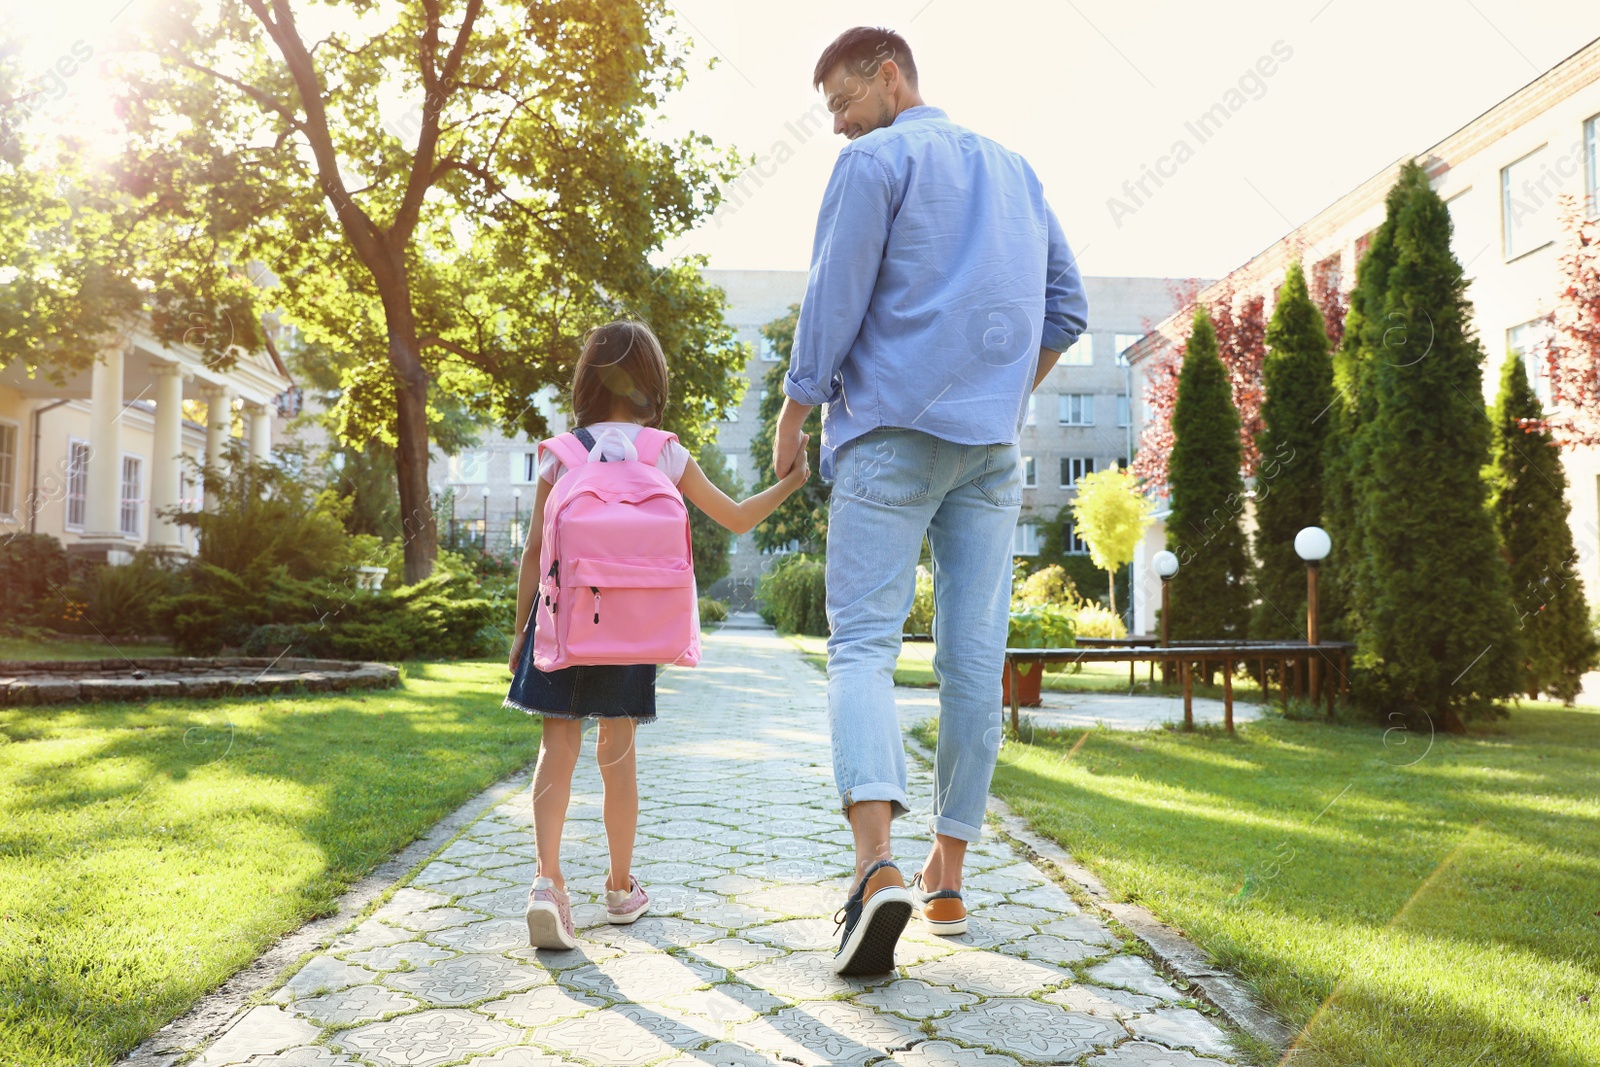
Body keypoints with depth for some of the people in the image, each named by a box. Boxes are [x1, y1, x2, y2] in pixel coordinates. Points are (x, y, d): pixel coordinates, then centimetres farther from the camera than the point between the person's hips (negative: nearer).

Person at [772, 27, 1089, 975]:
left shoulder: (877, 161, 1)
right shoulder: (1015, 170, 21)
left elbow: (834, 303, -7)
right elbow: (1068, 308, 19)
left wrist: (793, 416, 1)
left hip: (892, 432, -6)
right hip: (993, 445, 6)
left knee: (863, 644, -7)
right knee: (976, 658, 5)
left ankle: (878, 863, -25)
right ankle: (947, 878, 13)